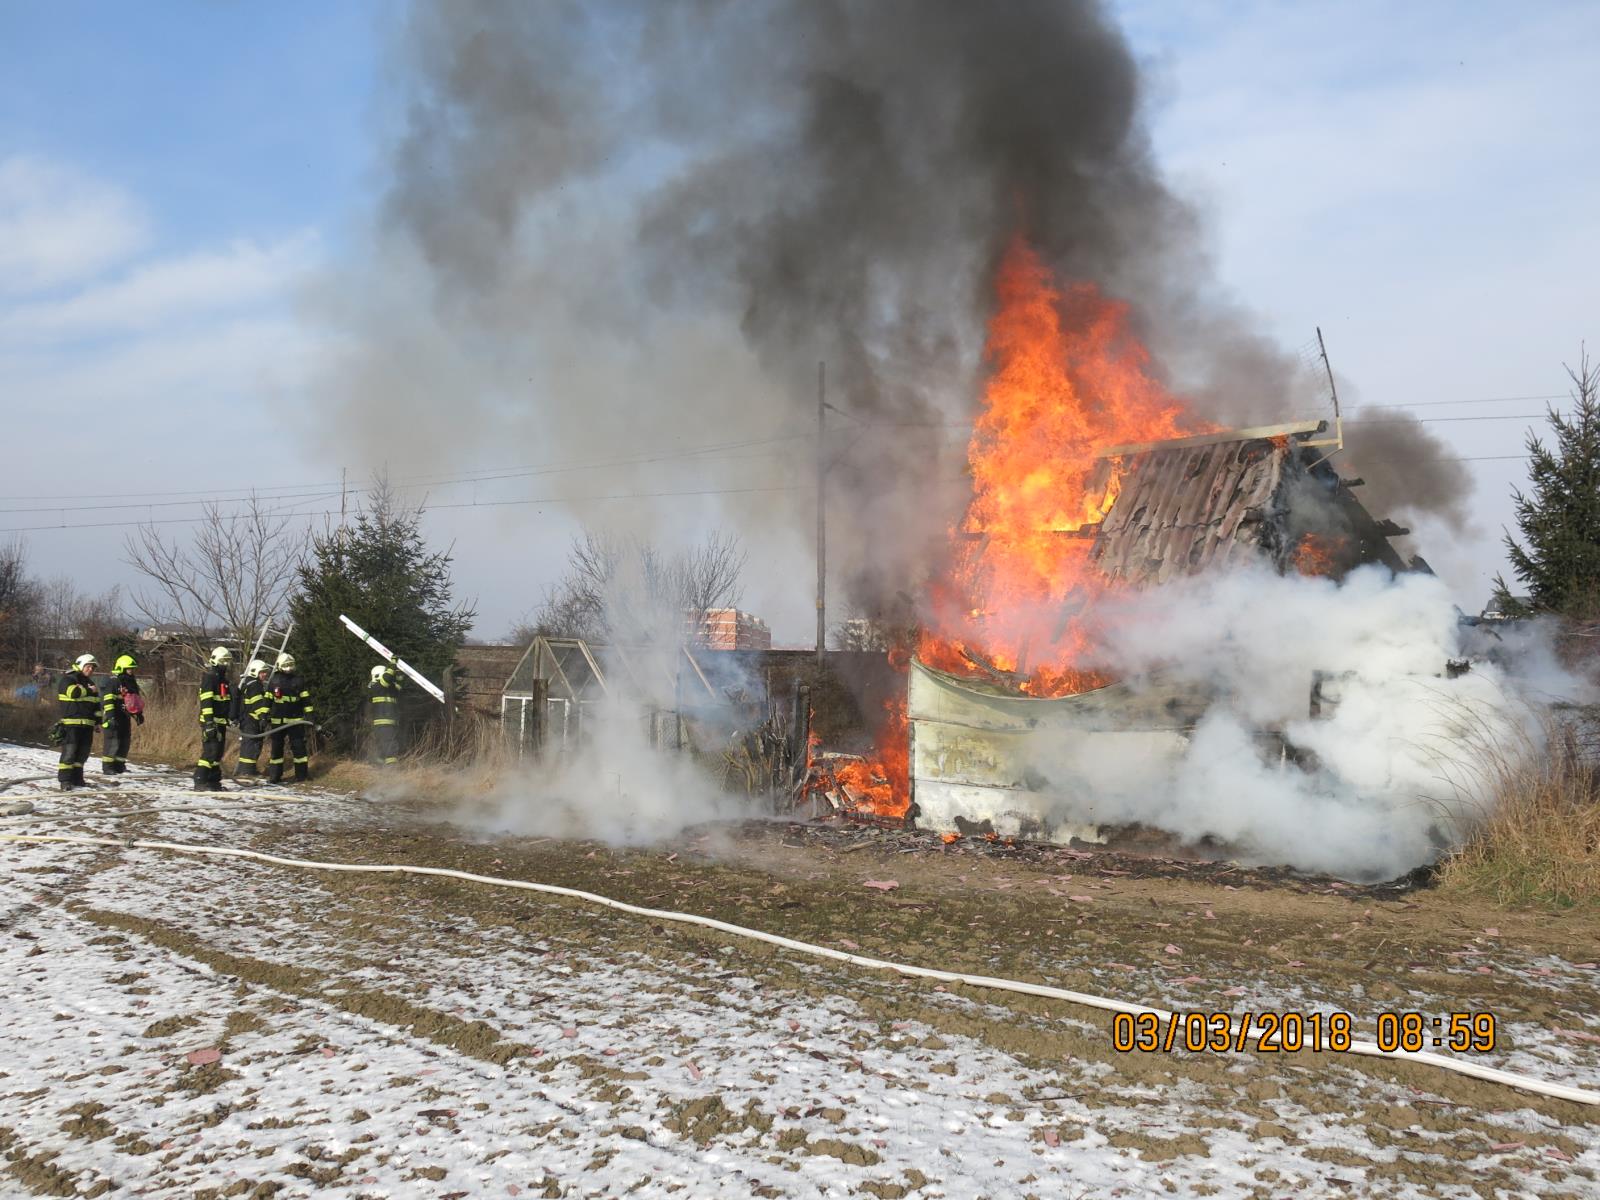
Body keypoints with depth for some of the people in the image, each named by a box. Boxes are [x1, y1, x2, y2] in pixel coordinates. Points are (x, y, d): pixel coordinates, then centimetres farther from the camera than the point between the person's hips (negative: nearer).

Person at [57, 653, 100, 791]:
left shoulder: (90, 683, 21)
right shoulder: (68, 679, -3)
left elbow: (96, 704, 24)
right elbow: (73, 692, -24)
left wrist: (98, 720, 16)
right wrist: (89, 690, -10)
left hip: (87, 724, 8)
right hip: (71, 723, -8)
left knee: (83, 752, 9)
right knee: (69, 751, -11)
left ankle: (77, 778, 17)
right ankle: (65, 780, -9)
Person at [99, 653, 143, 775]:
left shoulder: (131, 682, 16)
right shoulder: (112, 682, -11)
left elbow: (136, 700, 24)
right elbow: (107, 700, -19)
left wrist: (139, 714, 18)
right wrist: (110, 716, -25)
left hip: (125, 716, 8)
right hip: (113, 717, -8)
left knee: (125, 741, 10)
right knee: (112, 741, -9)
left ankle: (119, 765, 20)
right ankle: (107, 767, -3)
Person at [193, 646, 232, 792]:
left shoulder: (223, 678, 19)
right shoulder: (209, 676, -11)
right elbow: (206, 701, -19)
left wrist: (231, 717, 24)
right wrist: (209, 722, -25)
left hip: (220, 721, 10)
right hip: (210, 721, -10)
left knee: (218, 751, 11)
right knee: (210, 751, -12)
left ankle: (213, 781, 17)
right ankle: (200, 782, -10)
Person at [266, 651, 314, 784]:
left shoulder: (298, 681, 3)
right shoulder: (273, 681, 6)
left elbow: (306, 700, 4)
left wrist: (308, 716, -1)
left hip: (295, 720, -2)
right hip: (277, 721, 2)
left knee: (298, 747, -2)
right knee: (276, 748, 6)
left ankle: (301, 775, 5)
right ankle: (275, 775, 14)